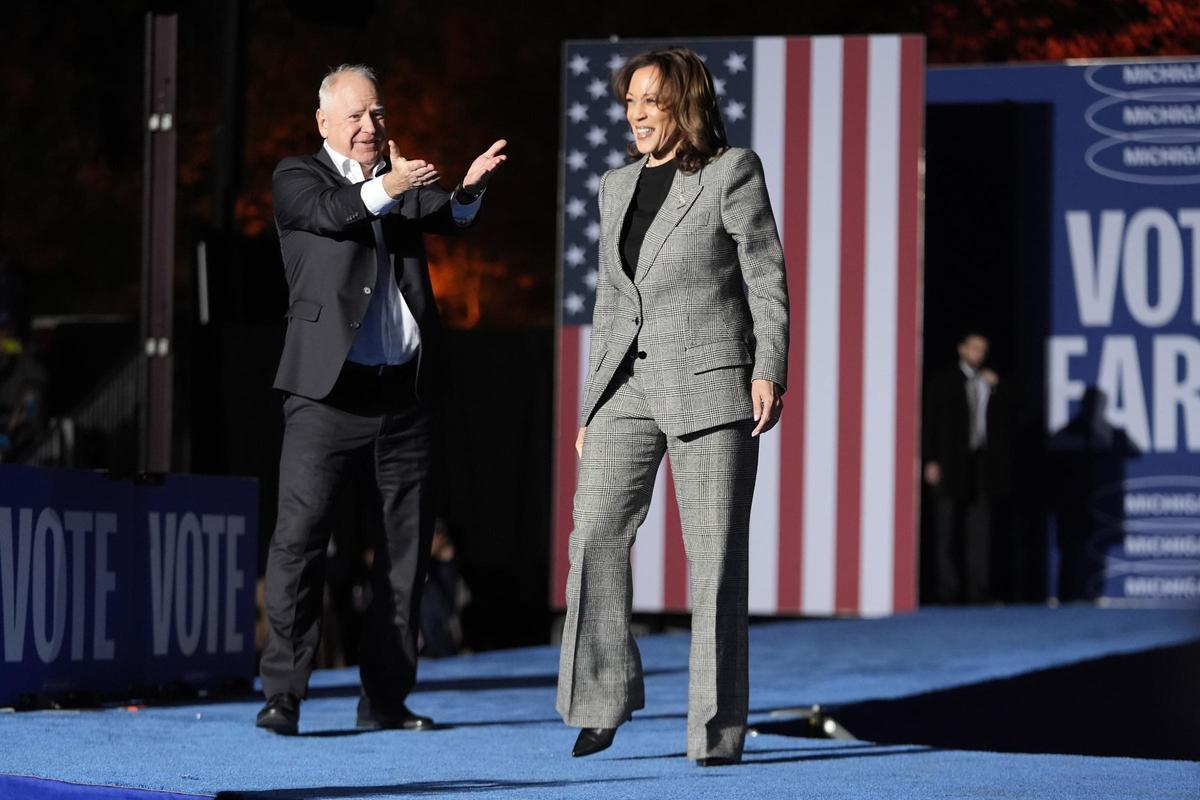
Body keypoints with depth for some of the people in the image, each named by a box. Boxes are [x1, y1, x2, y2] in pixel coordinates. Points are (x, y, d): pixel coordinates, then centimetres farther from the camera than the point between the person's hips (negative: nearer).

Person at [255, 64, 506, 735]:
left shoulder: (403, 179, 16)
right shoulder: (298, 178, 5)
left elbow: (449, 219, -2)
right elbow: (332, 213, -15)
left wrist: (470, 188, -23)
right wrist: (385, 189, -33)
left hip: (408, 390, 5)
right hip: (329, 391, -5)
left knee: (407, 542, 6)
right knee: (300, 535, -9)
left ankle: (385, 698, 13)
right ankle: (283, 696, -8)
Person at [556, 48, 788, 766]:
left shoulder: (734, 172, -2)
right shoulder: (619, 187, 15)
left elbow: (767, 279, -4)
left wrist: (770, 371, -15)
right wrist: (592, 408, 15)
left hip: (711, 385, -5)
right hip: (629, 386, 5)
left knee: (716, 556, -3)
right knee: (597, 533, -7)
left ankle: (719, 731, 1)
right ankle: (605, 698, 3)